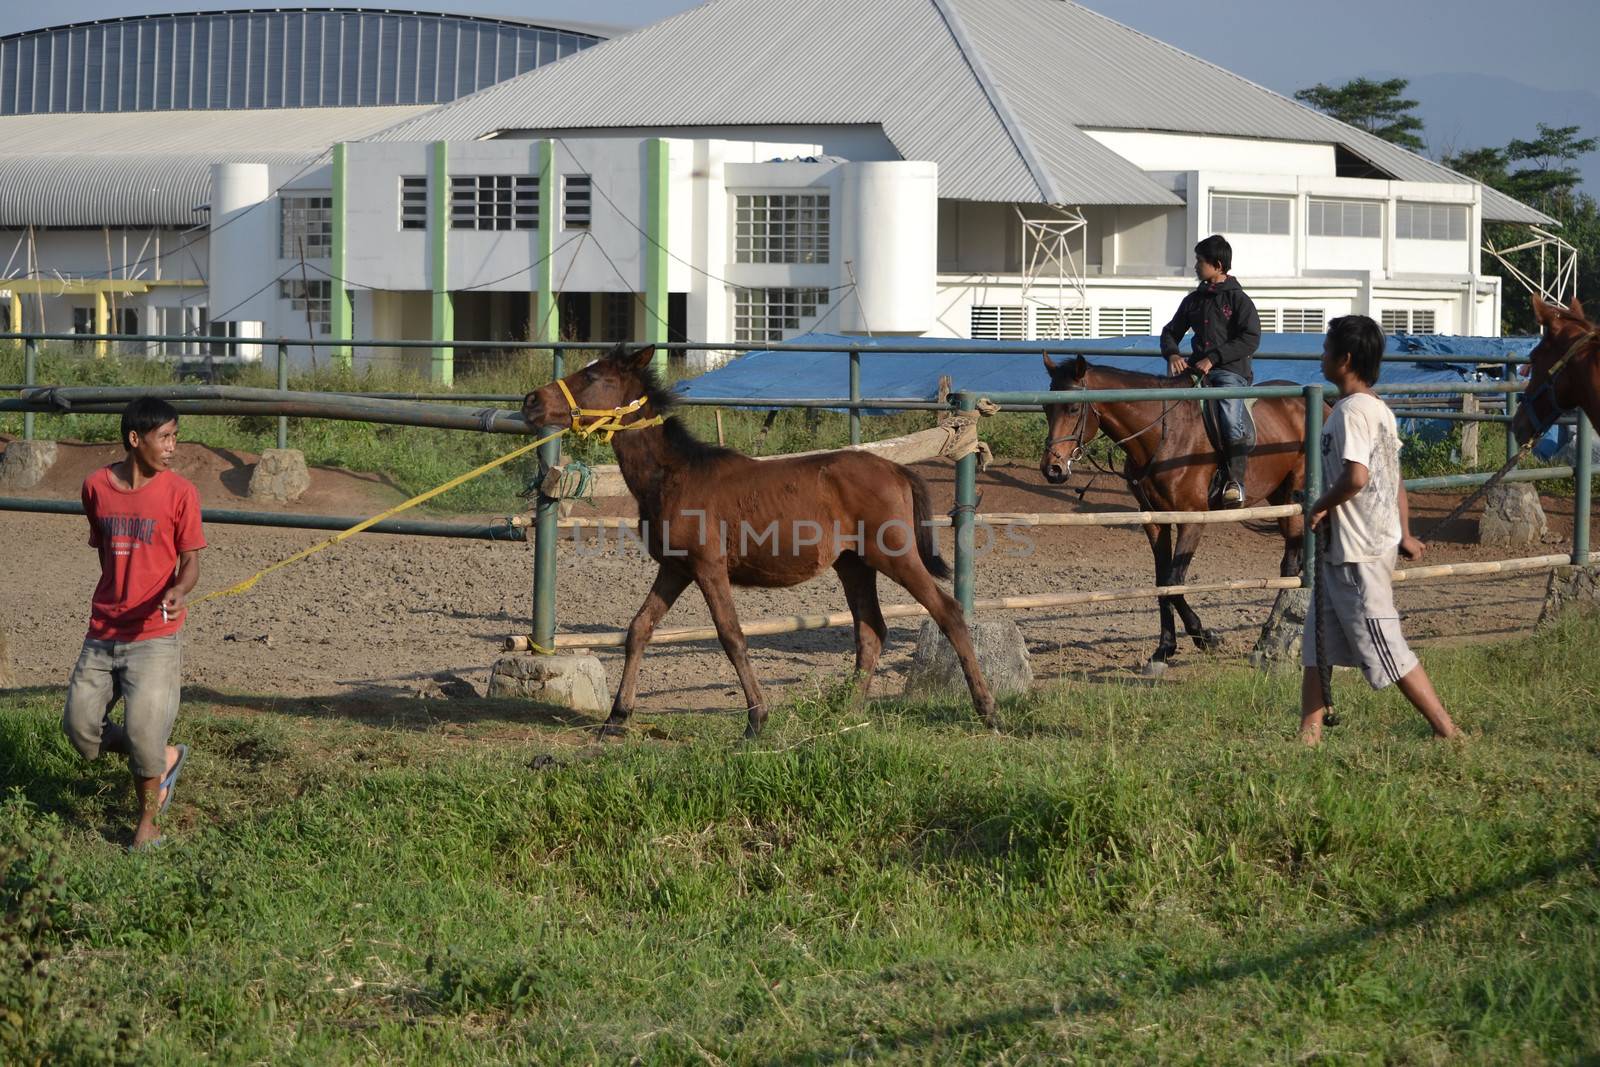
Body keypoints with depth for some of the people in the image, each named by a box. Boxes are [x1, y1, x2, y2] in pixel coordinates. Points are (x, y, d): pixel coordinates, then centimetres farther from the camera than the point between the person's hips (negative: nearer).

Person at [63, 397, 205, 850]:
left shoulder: (179, 492, -7)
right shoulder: (96, 486, 2)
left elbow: (191, 561, -4)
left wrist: (178, 590, -25)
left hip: (153, 635, -4)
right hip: (102, 631, 4)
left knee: (142, 731, -11)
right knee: (81, 728, 1)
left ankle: (148, 820, 13)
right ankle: (165, 758, 25)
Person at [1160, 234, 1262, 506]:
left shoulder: (1238, 299, -1)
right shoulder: (1194, 300, 18)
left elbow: (1251, 340, -11)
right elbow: (1171, 332, 24)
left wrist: (1213, 358, -17)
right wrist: (1172, 354, -1)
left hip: (1231, 371, -6)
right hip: (1196, 370, 6)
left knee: (1230, 419, -30)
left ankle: (1235, 482, -28)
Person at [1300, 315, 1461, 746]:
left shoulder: (1352, 411, -19)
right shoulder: (1378, 409, 12)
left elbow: (1356, 477, -31)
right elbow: (1394, 477, 17)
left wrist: (1321, 505, -14)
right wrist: (1404, 534, 21)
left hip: (1358, 554, -10)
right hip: (1340, 550, 10)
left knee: (1385, 648, -4)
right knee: (1317, 642, 13)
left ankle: (1447, 732, 1)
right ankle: (1309, 735, 17)